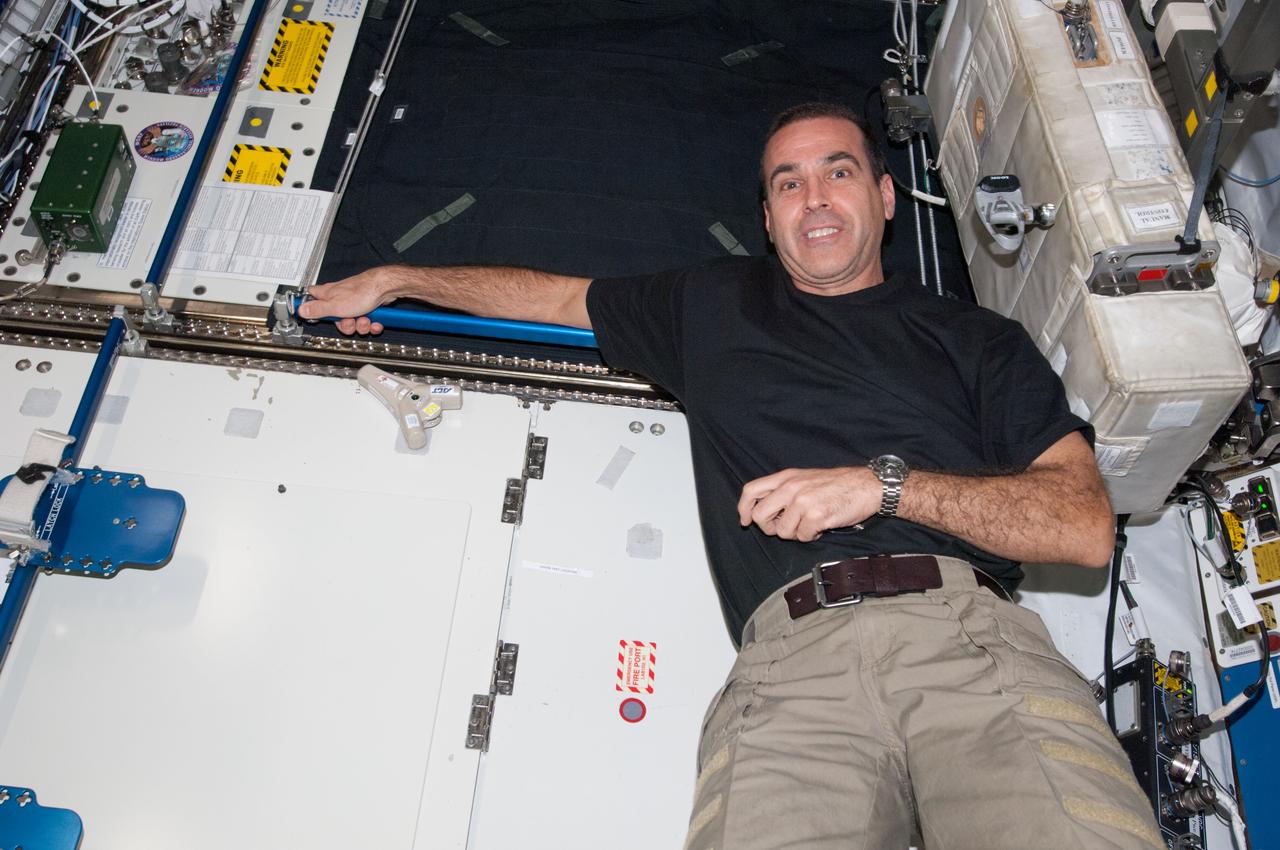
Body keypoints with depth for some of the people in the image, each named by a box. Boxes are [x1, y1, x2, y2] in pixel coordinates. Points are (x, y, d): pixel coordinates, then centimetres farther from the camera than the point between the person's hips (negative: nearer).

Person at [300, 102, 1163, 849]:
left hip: (973, 634, 1)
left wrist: (884, 482, -4)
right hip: (797, 653, 0)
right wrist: (393, 279, 41)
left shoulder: (976, 338, 20)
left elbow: (1088, 525, 9)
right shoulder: (716, 305, 27)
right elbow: (559, 295, 37)